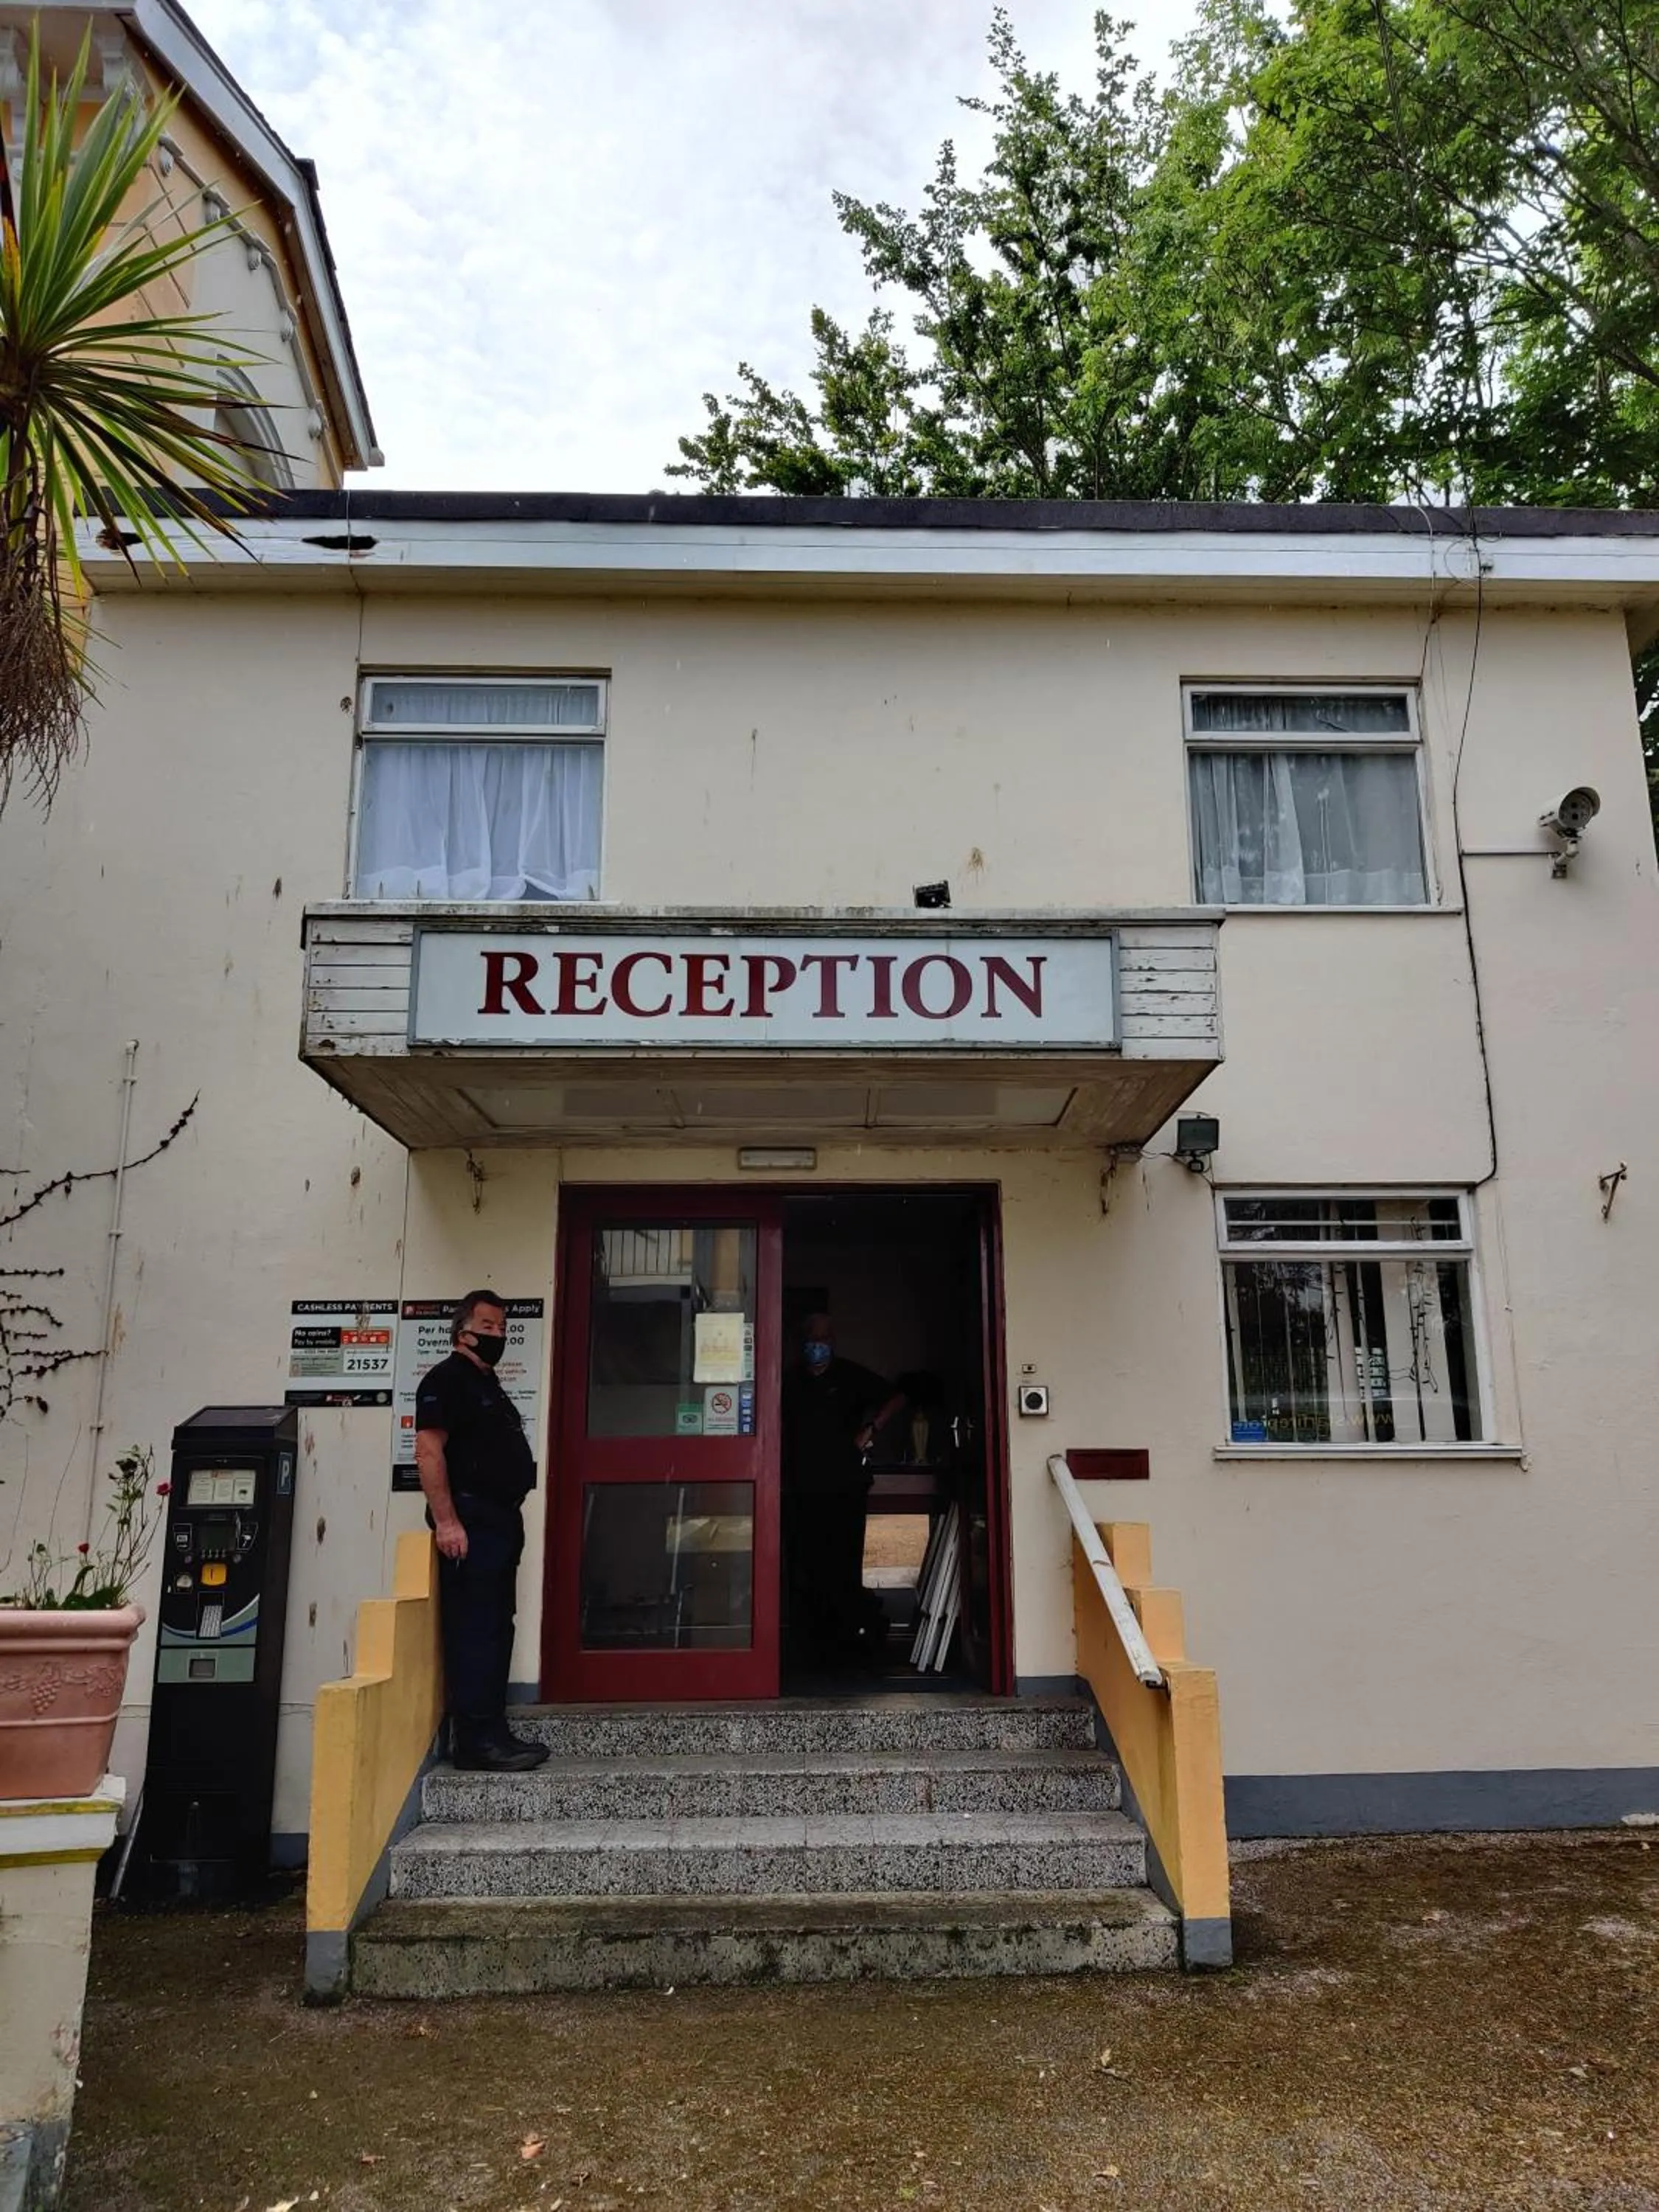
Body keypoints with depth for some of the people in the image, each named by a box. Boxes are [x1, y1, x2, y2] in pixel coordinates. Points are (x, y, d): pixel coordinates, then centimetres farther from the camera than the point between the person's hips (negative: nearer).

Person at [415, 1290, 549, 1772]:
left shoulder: (488, 1384, 22)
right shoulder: (447, 1379, -6)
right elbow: (429, 1451, -16)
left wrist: (512, 1516, 18)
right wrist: (446, 1521, -23)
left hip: (500, 1520, 10)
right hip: (469, 1520, -10)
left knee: (496, 1630, 11)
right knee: (473, 1632, -9)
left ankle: (492, 1731, 17)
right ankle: (475, 1741, -6)